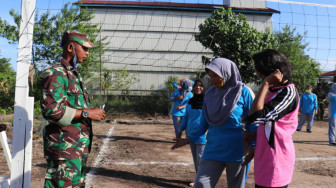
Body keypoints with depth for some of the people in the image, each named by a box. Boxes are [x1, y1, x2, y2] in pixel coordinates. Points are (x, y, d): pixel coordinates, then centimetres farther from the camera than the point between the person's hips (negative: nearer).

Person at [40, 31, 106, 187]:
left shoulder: (75, 75, 18)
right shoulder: (55, 73, -12)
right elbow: (51, 109, -24)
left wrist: (92, 112, 10)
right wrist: (87, 113, -19)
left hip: (80, 145, 10)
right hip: (65, 146, -10)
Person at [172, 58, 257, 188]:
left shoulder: (243, 92, -6)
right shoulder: (210, 94, 4)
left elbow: (252, 123, -3)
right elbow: (204, 123, 9)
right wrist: (189, 139, -1)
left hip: (236, 152, -3)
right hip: (213, 150, 3)